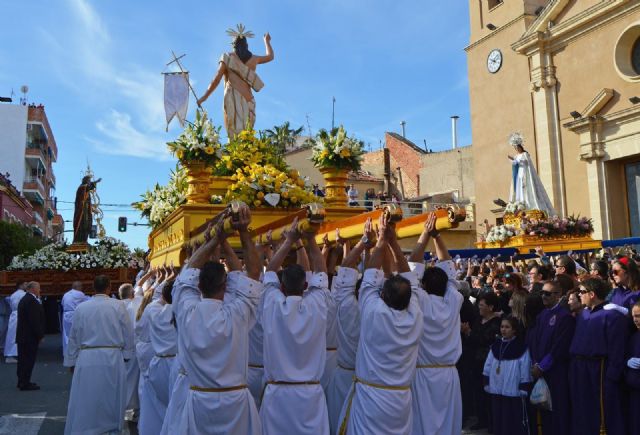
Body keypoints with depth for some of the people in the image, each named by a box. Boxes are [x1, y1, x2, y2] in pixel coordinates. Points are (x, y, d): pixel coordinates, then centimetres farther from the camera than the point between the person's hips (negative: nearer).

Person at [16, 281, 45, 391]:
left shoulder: (24, 299, 14)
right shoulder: (31, 301, -19)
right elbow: (35, 320, -21)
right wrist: (40, 335, -16)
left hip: (22, 335, 10)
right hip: (30, 336, -10)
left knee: (23, 360, 15)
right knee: (29, 360, -3)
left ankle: (22, 382, 24)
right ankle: (25, 384, 1)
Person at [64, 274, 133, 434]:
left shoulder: (81, 307, 0)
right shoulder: (118, 305, -4)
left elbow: (73, 337, 7)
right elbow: (128, 333, 0)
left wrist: (71, 361, 17)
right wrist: (126, 354, 12)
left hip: (86, 359, 1)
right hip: (112, 358, 0)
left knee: (85, 400, 8)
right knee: (111, 398, 12)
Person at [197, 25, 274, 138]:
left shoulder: (228, 58, 6)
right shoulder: (253, 59, 16)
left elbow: (216, 80, 1)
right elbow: (270, 56, 36)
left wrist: (204, 97, 7)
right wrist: (267, 41, 54)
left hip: (232, 98, -3)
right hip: (248, 100, 3)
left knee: (235, 133, -12)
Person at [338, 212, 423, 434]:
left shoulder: (374, 314, -18)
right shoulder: (416, 317, -8)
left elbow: (371, 276, -6)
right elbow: (407, 277, 2)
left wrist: (382, 239, 4)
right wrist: (393, 240, 2)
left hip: (370, 396, -4)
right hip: (402, 398, 4)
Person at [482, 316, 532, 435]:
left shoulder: (521, 347, -8)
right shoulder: (496, 345, 8)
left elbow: (525, 370, -9)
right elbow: (488, 365, 11)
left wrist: (524, 388, -11)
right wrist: (487, 382, 8)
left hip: (514, 391, -5)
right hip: (496, 389, 5)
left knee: (515, 420, 3)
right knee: (499, 419, 15)